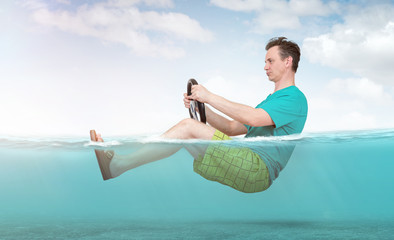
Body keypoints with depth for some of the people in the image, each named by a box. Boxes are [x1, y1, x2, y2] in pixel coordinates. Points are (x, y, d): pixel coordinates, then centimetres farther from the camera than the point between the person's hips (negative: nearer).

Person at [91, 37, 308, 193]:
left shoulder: (294, 98, -1)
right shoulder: (271, 99, 31)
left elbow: (254, 118, -20)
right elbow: (232, 128, 24)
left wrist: (210, 97, -14)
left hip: (260, 170, -9)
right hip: (247, 166, 9)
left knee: (187, 127, -20)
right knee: (187, 128, 1)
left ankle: (117, 166, -16)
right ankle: (119, 161, -7)